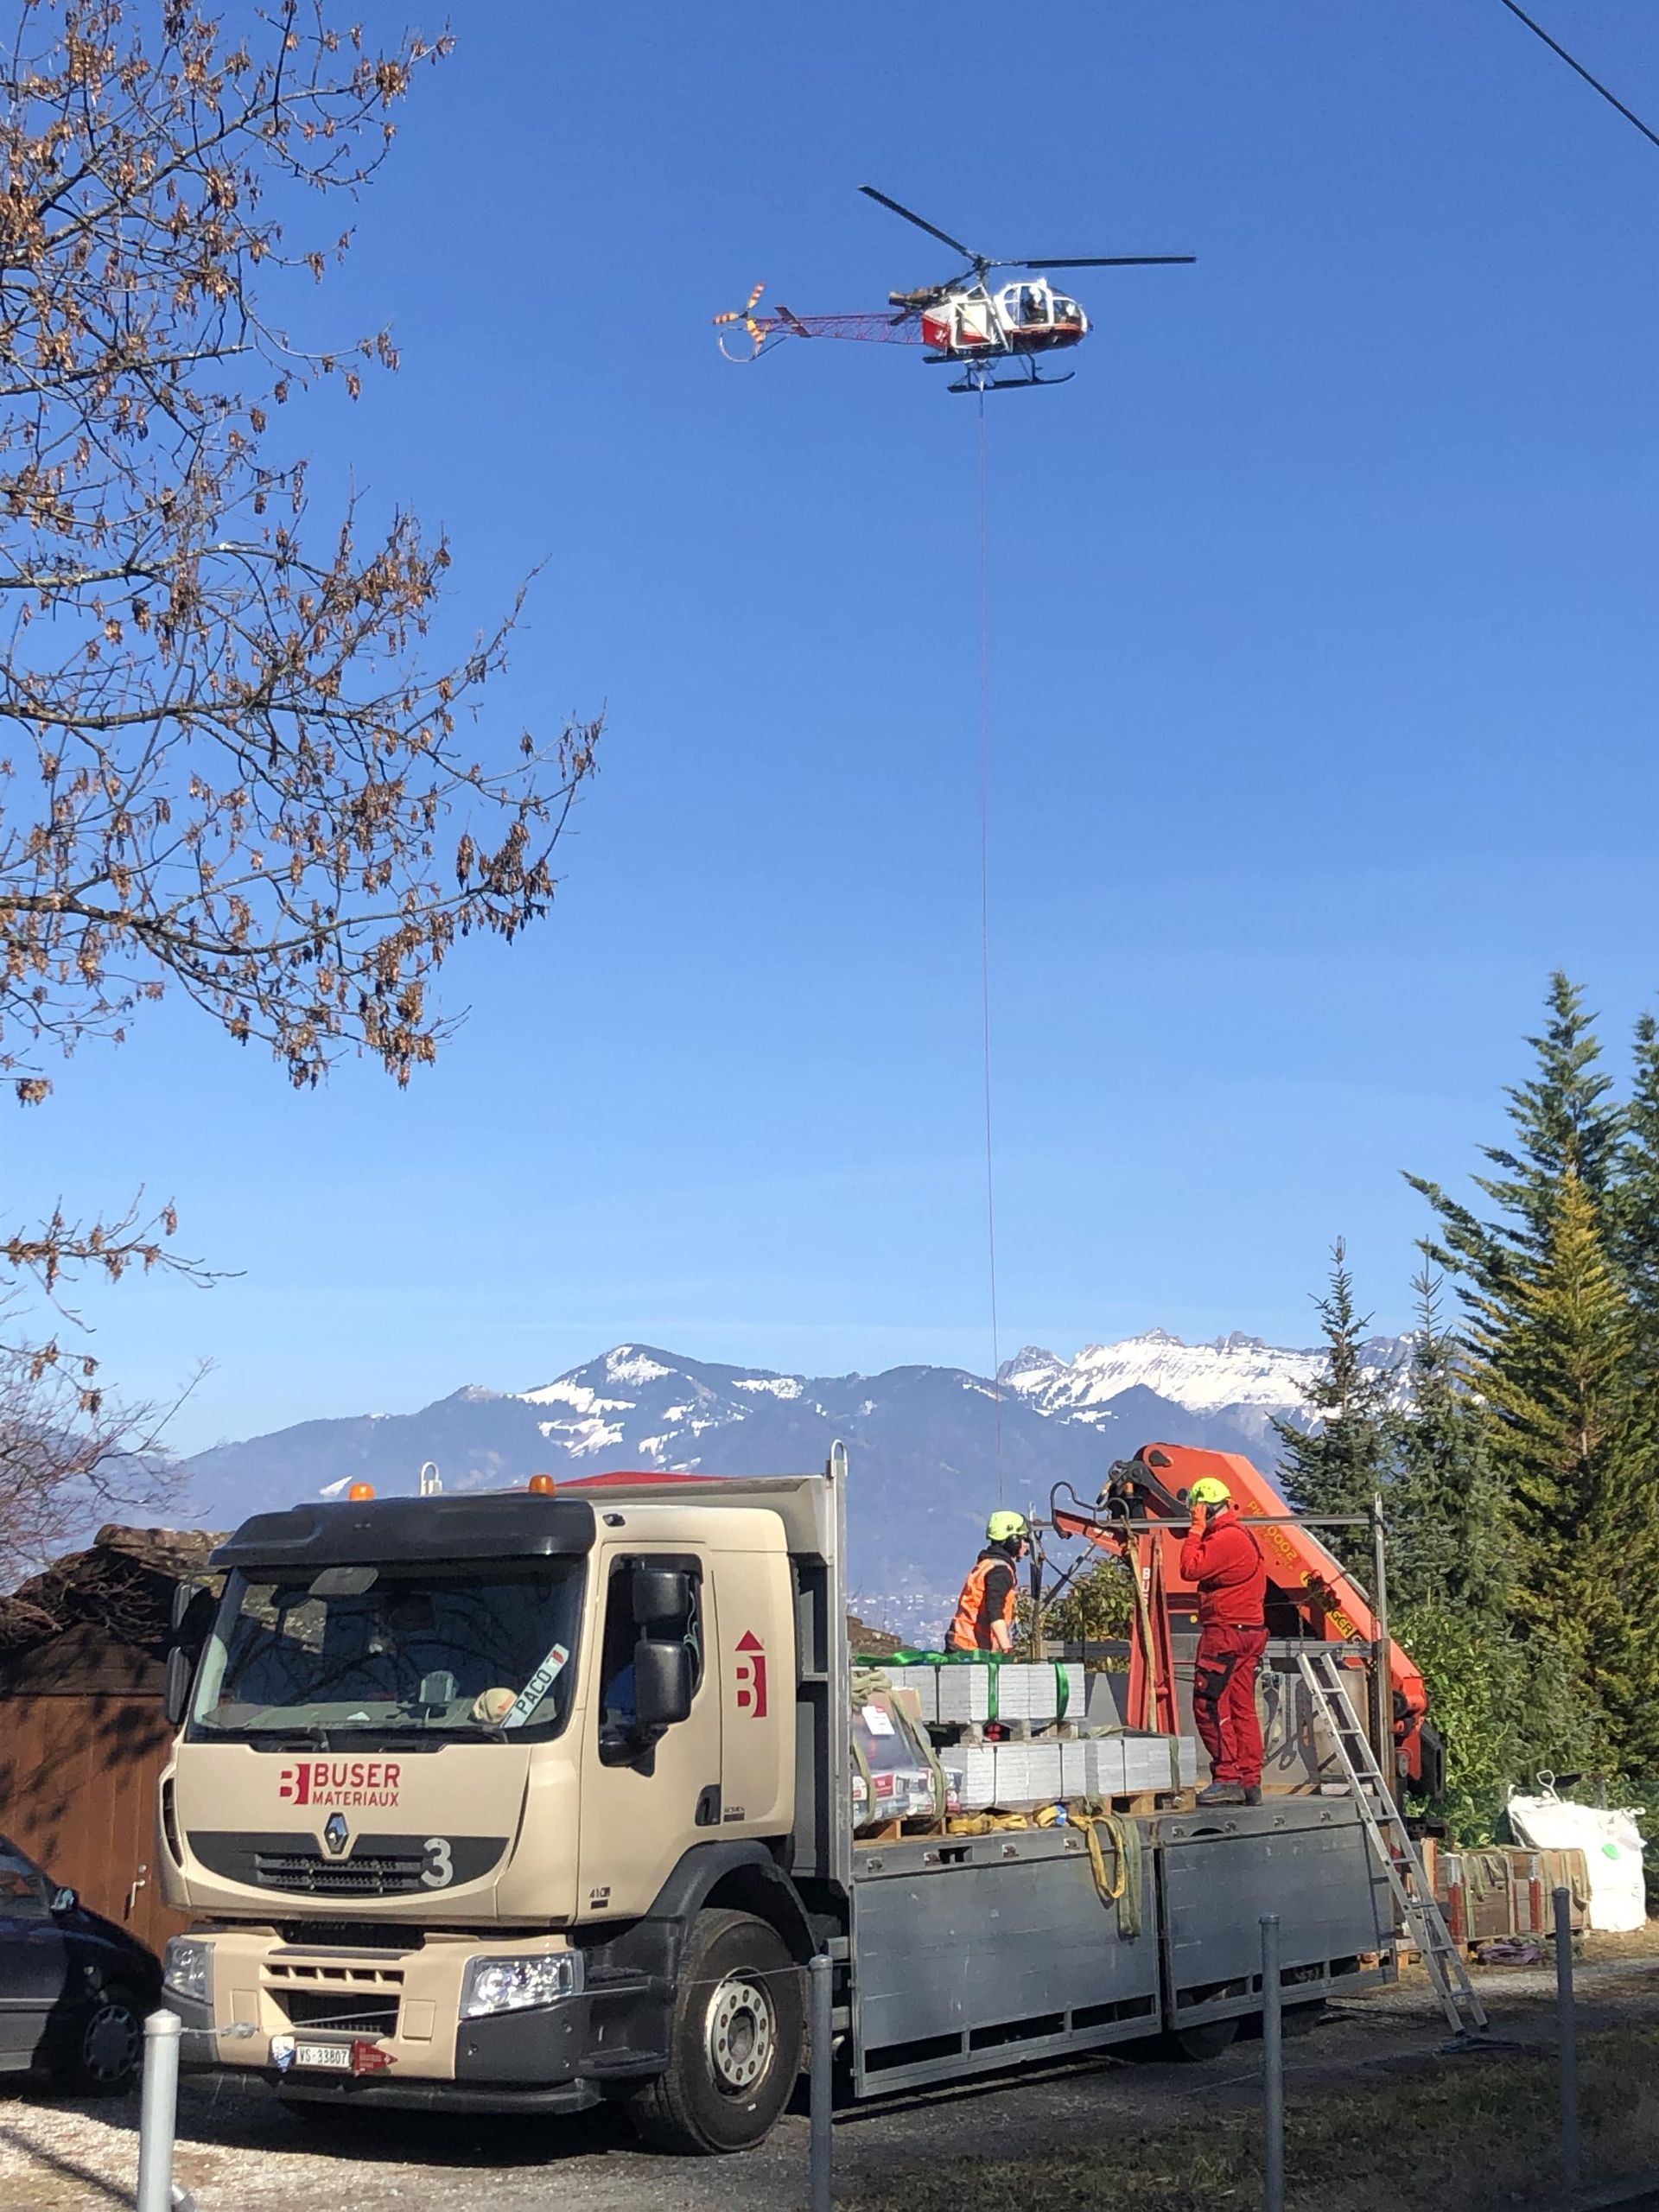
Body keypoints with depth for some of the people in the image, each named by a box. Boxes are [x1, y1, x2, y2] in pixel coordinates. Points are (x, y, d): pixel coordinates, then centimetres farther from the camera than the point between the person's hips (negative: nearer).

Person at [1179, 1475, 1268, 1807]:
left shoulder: (1226, 1537, -14)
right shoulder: (1242, 1535, 18)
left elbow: (1191, 1568, -18)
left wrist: (1196, 1529, -12)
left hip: (1226, 1632, -10)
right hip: (1249, 1632, 10)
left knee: (1209, 1704, -8)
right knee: (1242, 1707, 10)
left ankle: (1228, 1779, -11)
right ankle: (1250, 1782, 11)